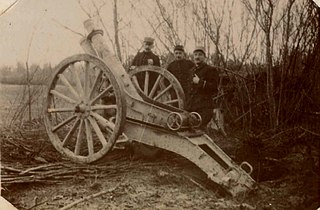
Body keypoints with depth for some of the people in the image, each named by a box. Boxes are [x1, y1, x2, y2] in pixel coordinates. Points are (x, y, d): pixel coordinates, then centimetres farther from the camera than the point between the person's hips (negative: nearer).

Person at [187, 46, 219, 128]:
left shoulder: (211, 70, 0)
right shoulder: (191, 71, 22)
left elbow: (214, 88, -11)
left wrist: (200, 82, -12)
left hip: (204, 107, -7)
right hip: (190, 107, 7)